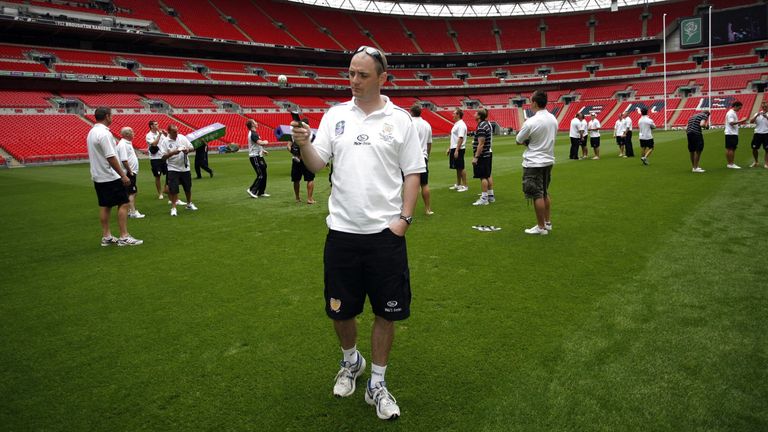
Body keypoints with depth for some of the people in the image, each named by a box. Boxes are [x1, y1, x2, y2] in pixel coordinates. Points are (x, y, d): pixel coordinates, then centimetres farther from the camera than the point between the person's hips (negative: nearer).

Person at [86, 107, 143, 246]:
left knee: (104, 206, 12)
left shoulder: (92, 132, 12)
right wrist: (123, 175, -19)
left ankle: (106, 237, 15)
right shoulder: (104, 133, -18)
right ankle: (124, 237, -5)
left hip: (98, 177, 10)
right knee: (123, 204, -5)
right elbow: (111, 157, -22)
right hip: (110, 177, -10)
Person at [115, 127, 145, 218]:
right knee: (131, 192, -9)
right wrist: (130, 171, -19)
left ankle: (130, 210, 21)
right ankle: (133, 212, -8)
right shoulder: (123, 144, -17)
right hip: (129, 173, -10)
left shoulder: (128, 143, 15)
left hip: (132, 172, 10)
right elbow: (124, 160, -24)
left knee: (133, 192, 14)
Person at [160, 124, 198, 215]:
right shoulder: (165, 142, -6)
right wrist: (172, 153, -25)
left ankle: (189, 204, 33)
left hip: (185, 168, 3)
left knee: (188, 187, 14)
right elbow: (163, 157, -10)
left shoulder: (182, 137, 2)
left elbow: (192, 148, 6)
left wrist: (188, 150, -15)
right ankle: (173, 208, 3)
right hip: (173, 169, -3)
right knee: (173, 189, -7)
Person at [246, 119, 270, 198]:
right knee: (261, 175, -11)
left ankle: (261, 192, 18)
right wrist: (265, 142, -9)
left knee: (264, 174, 12)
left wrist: (263, 150, 20)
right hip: (255, 157, -10)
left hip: (258, 156, 10)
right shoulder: (253, 134, -17)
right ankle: (252, 190, -6)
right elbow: (260, 143, -30)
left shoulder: (254, 133, 15)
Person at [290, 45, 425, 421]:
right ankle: (351, 361, 41)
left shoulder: (400, 119, 1)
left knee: (386, 312, 6)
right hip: (342, 231, 2)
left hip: (386, 232, -1)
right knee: (340, 309, 11)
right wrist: (303, 144, -18)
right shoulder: (335, 115, 6)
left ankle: (376, 384, 26)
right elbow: (316, 164, 2)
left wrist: (405, 218, -7)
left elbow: (412, 173, 2)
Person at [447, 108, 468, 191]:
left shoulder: (461, 125, -15)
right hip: (454, 148, 9)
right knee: (457, 168, 14)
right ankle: (458, 185, 21)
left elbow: (460, 138, -21)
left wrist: (457, 150, -25)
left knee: (461, 168, -5)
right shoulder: (456, 124, 16)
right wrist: (450, 148, 21)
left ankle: (465, 186, 0)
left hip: (459, 149, -9)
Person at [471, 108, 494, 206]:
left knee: (483, 177, -6)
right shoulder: (487, 124, 10)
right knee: (488, 176, 15)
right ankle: (490, 195, 22)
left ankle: (484, 198, -3)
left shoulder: (481, 127, -20)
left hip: (482, 155, -10)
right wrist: (475, 141, 24)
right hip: (488, 153, 10)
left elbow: (481, 144, -24)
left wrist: (476, 157, -23)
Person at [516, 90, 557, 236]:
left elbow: (519, 141, -8)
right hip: (548, 161, 8)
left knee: (537, 196, 0)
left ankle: (541, 227, 6)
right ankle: (548, 223, 26)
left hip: (534, 164, -8)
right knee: (545, 193, 19)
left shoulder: (531, 122, -20)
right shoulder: (553, 119, 3)